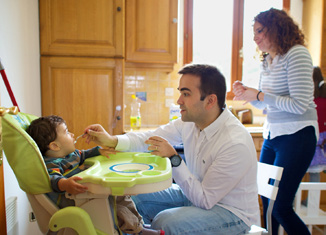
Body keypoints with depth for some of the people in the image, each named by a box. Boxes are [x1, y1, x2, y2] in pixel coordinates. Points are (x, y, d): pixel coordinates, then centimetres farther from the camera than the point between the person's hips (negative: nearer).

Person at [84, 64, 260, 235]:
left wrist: (173, 158, -30)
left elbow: (204, 200, -26)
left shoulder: (236, 143, -30)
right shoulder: (189, 121, -8)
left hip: (233, 212, -6)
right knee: (136, 196, 0)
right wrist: (112, 140, -15)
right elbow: (151, 137, -1)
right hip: (199, 195, 7)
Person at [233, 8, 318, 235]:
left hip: (297, 136, -8)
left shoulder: (297, 54, -12)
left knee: (280, 206, -7)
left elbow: (300, 105, -19)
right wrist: (246, 93, 0)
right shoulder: (267, 61, 12)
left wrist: (259, 95, -17)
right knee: (267, 200, 15)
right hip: (272, 135, 8)